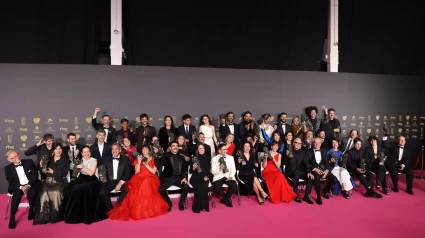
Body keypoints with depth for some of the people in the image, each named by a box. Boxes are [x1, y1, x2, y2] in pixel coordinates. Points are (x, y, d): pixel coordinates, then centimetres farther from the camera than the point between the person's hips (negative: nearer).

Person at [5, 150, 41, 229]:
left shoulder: (29, 162, 3)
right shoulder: (8, 168, 5)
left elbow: (35, 175, -3)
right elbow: (11, 182, 0)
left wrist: (28, 185, -17)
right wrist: (21, 187, -19)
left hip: (31, 185, 0)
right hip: (18, 187, 1)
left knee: (32, 193, -31)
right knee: (16, 195, -31)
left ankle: (31, 212, -7)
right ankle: (12, 218, -19)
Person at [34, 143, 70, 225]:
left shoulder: (65, 160, 10)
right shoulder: (49, 159, 19)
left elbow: (64, 173, -1)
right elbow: (42, 171, 15)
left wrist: (53, 172, -6)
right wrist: (41, 167, -5)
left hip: (59, 181, -2)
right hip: (48, 180, 2)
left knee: (55, 192, -33)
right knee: (44, 192, -30)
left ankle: (54, 215, -23)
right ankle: (43, 215, -25)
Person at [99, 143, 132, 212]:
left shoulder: (125, 159, 11)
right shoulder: (106, 160, 17)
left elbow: (128, 173, 2)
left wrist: (120, 183, -12)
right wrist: (101, 176, -12)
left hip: (121, 182, -1)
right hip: (109, 182, 2)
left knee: (126, 191, -31)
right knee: (102, 192, -27)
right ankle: (110, 210, -10)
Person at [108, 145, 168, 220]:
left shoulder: (153, 159, 14)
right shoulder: (138, 159, 18)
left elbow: (154, 171, 2)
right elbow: (137, 172, 5)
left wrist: (146, 165, -7)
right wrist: (139, 161, -4)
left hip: (150, 178, -1)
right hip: (140, 178, 1)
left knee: (146, 183, -39)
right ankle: (140, 209, -29)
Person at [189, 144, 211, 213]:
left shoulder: (207, 158, 12)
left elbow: (208, 169, 12)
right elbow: (190, 171, 3)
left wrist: (206, 176, -6)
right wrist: (193, 168, -18)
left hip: (204, 177, 2)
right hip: (196, 177, -2)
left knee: (204, 186, -29)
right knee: (199, 186, -30)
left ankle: (204, 206, -17)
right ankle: (197, 207, -18)